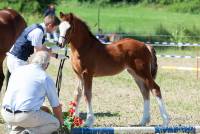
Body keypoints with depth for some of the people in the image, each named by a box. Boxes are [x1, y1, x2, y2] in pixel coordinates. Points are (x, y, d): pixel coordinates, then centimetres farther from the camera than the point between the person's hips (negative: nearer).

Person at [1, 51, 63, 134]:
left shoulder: (17, 70, 17)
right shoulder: (46, 78, 3)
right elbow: (56, 106, 11)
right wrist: (61, 121, 33)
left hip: (6, 114, 6)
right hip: (27, 116, -6)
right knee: (54, 124, 16)